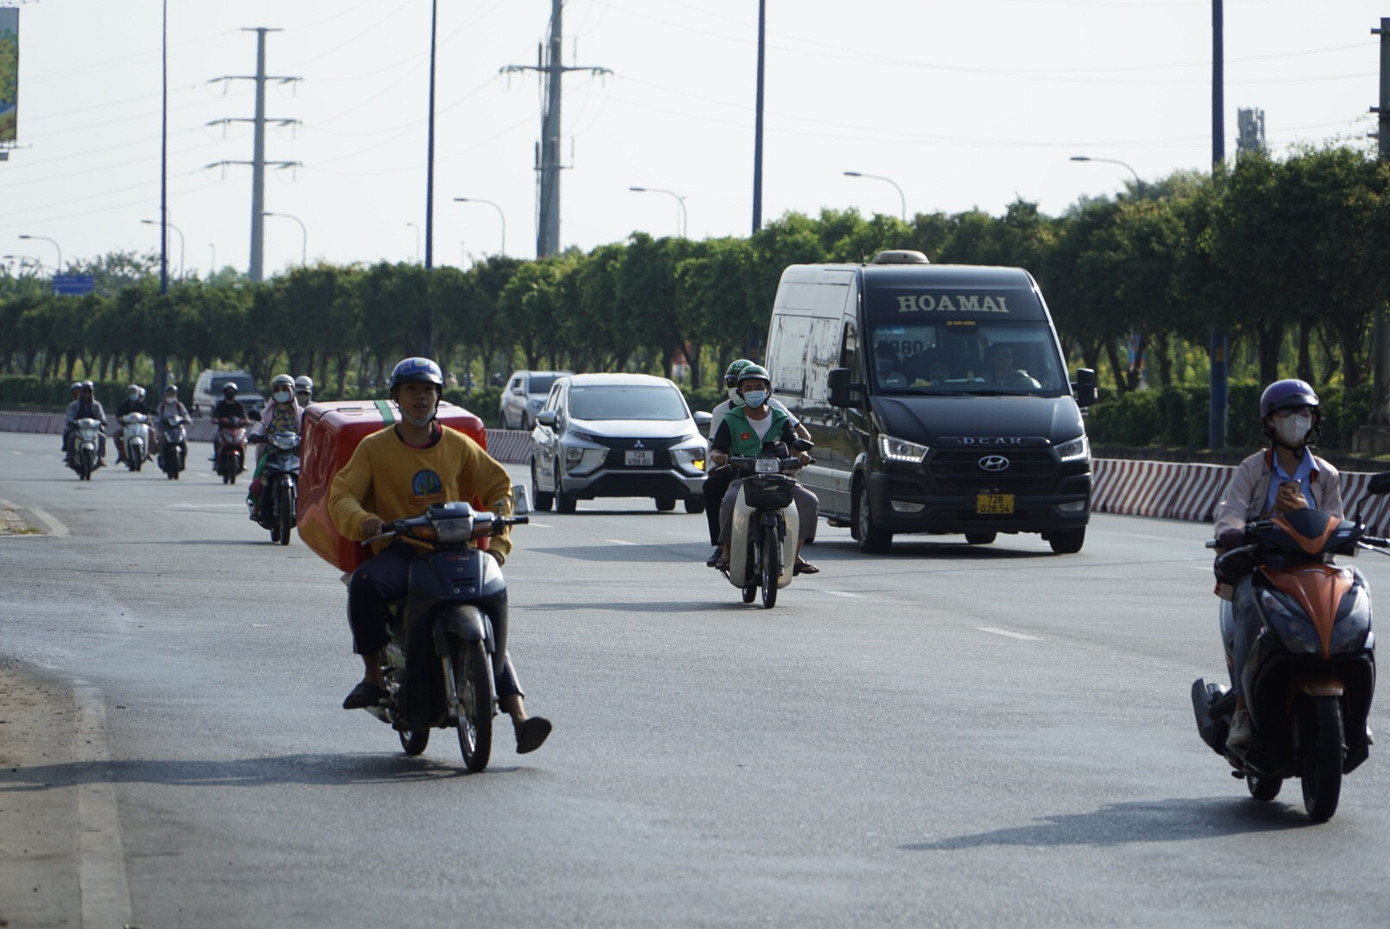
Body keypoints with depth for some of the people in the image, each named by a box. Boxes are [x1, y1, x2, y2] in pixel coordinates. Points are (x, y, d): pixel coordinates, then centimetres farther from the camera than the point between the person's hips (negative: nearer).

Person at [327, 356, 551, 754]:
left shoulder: (459, 446, 12)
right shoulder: (375, 448, 6)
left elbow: (498, 486, 16)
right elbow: (341, 495, -3)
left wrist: (497, 540, 0)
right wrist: (362, 520, -27)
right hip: (399, 552, -2)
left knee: (492, 619, -17)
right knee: (364, 583, -35)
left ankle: (518, 716, -22)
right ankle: (373, 676, -19)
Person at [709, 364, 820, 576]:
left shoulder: (781, 420, 13)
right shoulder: (731, 420, 8)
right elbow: (716, 448, 2)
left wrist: (802, 454, -17)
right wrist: (717, 455, -23)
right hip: (742, 478, -2)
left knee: (809, 502, -20)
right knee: (731, 500, -36)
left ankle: (795, 553, -8)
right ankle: (725, 551, -21)